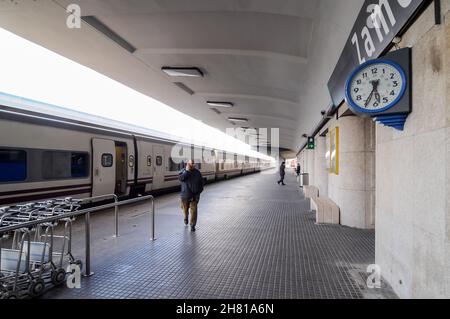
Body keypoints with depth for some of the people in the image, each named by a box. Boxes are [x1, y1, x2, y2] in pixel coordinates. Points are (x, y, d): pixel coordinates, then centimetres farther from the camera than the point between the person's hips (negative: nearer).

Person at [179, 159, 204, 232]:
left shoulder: (197, 172, 1)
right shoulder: (183, 171, -2)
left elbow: (201, 182, 9)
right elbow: (181, 178, -23)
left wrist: (199, 191, 3)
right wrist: (187, 171, -25)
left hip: (194, 195, 0)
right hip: (185, 195, 0)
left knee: (194, 210, -4)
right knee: (185, 209, 15)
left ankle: (192, 225, 4)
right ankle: (186, 217, 46)